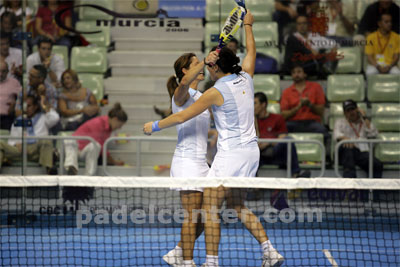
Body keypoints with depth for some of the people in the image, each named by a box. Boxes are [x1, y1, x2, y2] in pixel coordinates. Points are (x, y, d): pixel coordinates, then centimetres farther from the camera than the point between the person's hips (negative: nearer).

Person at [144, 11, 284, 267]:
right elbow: (251, 51, 26)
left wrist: (155, 126, 6)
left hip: (231, 154, -8)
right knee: (238, 207, 17)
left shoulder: (216, 92, -14)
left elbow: (181, 116, -8)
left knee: (210, 208, -2)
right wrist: (248, 26, 41)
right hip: (251, 151, 8)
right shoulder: (246, 78, 3)